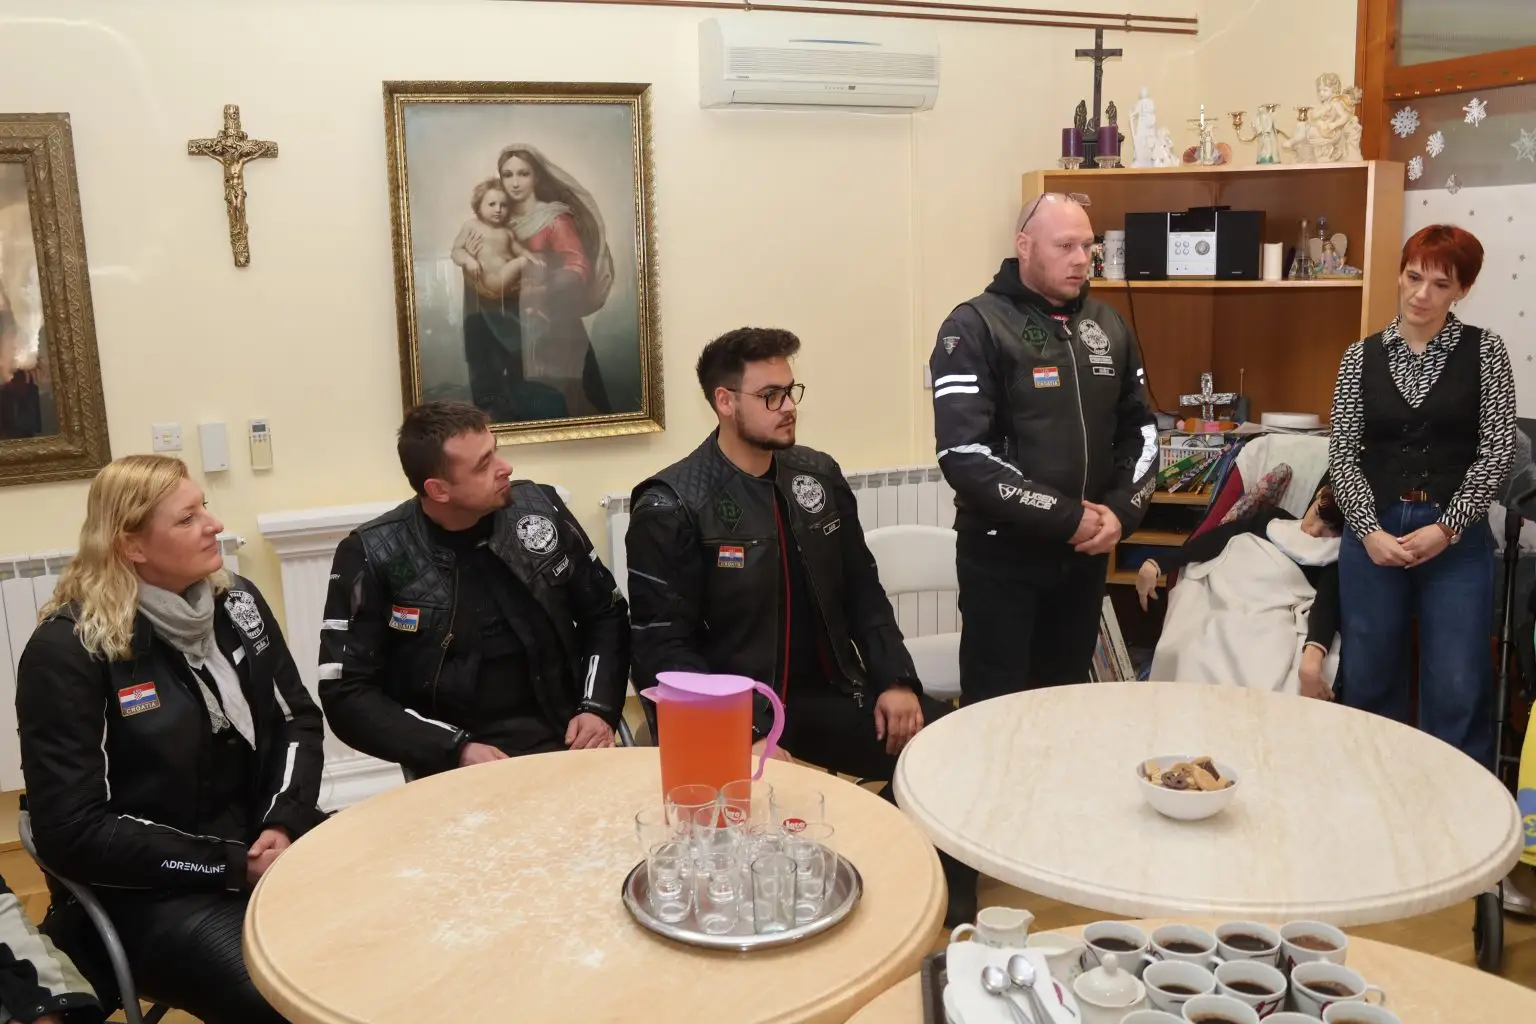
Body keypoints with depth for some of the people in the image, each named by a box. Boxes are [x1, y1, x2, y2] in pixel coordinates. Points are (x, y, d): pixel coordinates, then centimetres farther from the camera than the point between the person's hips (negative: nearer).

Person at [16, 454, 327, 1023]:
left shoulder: (236, 602, 5)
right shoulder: (67, 650, -13)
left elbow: (299, 721, 10)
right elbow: (72, 834, -15)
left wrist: (284, 824, -10)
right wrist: (232, 866, -17)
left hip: (268, 846, 6)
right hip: (154, 892, -6)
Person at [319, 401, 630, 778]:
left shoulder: (540, 507, 2)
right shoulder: (372, 557, -6)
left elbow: (605, 613, 13)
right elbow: (347, 696, -5)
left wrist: (599, 708, -2)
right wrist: (457, 749, -15)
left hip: (566, 743, 2)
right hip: (459, 770, -2)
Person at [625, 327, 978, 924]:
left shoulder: (819, 477, 9)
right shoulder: (670, 508, -9)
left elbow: (863, 593, 14)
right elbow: (664, 651, -13)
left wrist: (895, 680, -3)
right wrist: (748, 736, -23)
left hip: (829, 697, 5)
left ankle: (949, 919, 8)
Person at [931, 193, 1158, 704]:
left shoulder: (1108, 326, 8)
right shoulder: (974, 328, -11)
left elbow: (1141, 429, 13)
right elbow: (964, 455, -20)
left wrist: (1121, 511, -6)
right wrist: (1066, 518, -18)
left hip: (1086, 555, 5)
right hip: (1002, 556, -5)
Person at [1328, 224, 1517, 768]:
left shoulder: (1484, 351, 2)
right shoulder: (1361, 356, 6)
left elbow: (1496, 452, -3)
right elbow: (1342, 453, 2)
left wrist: (1446, 528, -11)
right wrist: (1369, 530, -9)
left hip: (1456, 536, -1)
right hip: (1374, 533, 2)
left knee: (1459, 690, 0)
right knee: (1370, 680, 8)